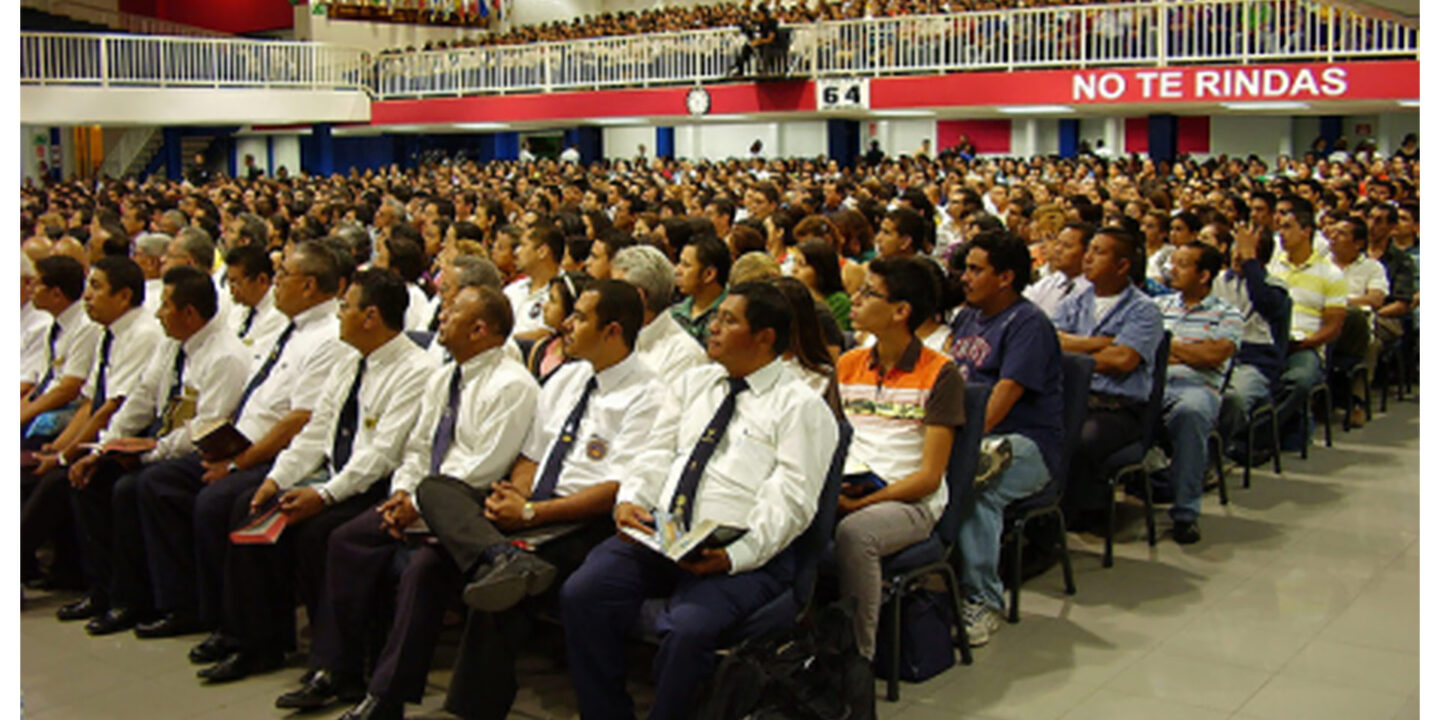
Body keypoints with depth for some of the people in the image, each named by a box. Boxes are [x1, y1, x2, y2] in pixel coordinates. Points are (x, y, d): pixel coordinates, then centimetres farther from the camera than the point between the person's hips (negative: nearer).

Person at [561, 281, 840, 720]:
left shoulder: (801, 407, -1)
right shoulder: (694, 384, 20)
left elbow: (788, 503, -10)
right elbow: (657, 457, 16)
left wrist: (732, 556, -23)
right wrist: (628, 501, -5)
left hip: (743, 556, -6)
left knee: (688, 628, -32)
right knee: (581, 594, -17)